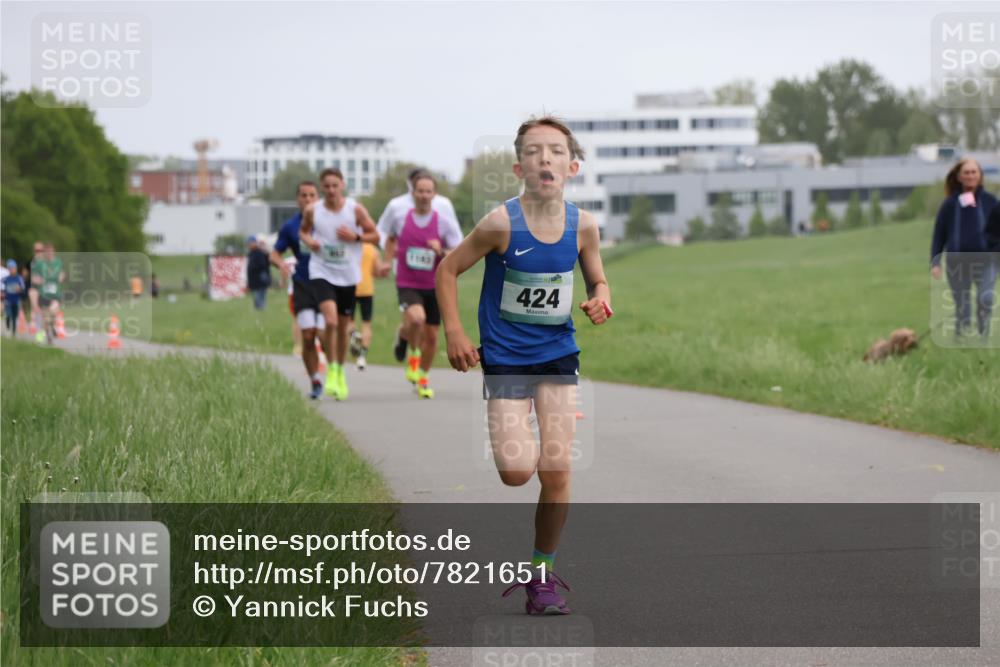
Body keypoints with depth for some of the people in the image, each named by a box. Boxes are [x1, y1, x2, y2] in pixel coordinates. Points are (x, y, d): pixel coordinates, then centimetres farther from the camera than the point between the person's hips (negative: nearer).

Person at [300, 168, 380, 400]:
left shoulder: (356, 209, -5)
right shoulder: (312, 211, -3)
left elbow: (374, 236, 2)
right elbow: (303, 230, 16)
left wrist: (355, 236, -16)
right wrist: (308, 240, -7)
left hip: (348, 275, 1)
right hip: (321, 272, -1)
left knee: (343, 326, 11)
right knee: (330, 321, -21)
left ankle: (340, 372, 31)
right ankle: (331, 370, -4)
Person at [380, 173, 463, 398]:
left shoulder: (445, 222, -7)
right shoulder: (400, 219, -2)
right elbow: (390, 237, 22)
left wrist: (441, 252, -27)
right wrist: (388, 259, 9)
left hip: (435, 287, 1)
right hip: (407, 284, -1)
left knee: (431, 335, 8)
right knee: (416, 319, -30)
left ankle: (423, 378, 32)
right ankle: (413, 352, 2)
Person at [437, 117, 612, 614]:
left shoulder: (583, 226, -6)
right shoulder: (502, 223, -16)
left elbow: (597, 281, 11)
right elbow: (448, 270, -4)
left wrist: (600, 300, -12)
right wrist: (454, 333, -11)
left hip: (559, 355, 3)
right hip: (505, 358, -3)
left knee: (557, 472, -3)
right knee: (516, 471, -14)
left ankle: (542, 572, 15)